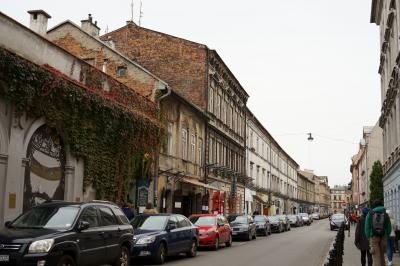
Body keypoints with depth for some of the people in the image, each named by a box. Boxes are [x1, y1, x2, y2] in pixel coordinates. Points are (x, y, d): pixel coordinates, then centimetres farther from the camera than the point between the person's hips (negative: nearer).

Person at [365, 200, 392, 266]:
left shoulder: (370, 214, -1)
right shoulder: (385, 214, 3)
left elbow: (367, 227, -4)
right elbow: (389, 228, 5)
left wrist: (368, 237, 5)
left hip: (373, 237, -2)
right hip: (383, 237, 2)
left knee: (376, 257, -3)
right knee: (382, 255, 18)